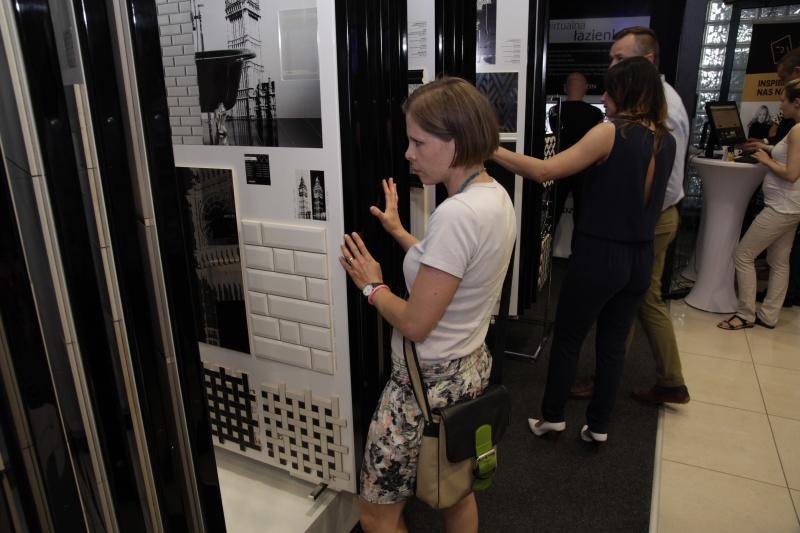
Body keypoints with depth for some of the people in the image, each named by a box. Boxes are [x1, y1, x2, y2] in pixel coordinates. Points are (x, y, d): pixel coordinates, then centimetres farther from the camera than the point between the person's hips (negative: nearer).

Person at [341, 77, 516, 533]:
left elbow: (414, 323, -24)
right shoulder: (496, 196, 1)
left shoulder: (457, 213, -28)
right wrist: (398, 231, 16)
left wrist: (371, 285, -7)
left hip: (431, 384, -9)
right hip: (469, 367, 9)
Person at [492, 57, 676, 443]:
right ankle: (598, 426, 28)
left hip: (599, 255, -6)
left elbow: (544, 171, -21)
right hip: (640, 258, 7)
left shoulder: (610, 133, -15)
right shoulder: (666, 141, 6)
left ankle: (552, 417, 26)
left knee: (567, 339, 12)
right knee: (613, 345, 16)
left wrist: (492, 150, -15)